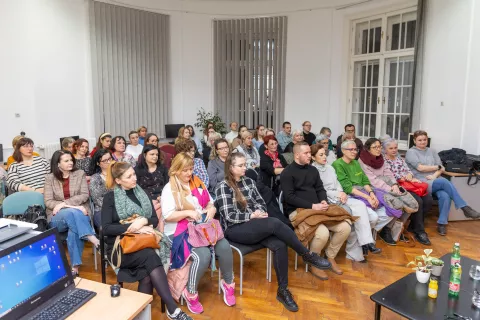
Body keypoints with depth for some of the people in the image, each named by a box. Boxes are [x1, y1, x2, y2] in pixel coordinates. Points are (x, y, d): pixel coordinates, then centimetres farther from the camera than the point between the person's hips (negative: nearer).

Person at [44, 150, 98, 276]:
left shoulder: (80, 174, 6)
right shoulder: (49, 178, 5)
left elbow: (85, 195, -3)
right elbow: (48, 202, -4)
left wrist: (64, 203, -17)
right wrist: (74, 207, -17)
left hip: (79, 214, 0)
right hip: (58, 217, 0)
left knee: (73, 230, -33)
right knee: (72, 212, -36)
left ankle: (75, 266, -26)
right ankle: (91, 237, -34)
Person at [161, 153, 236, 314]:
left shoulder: (198, 183, 13)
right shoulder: (169, 189, -5)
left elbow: (210, 203, 16)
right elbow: (167, 216, -13)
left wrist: (212, 209, -7)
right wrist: (187, 212, -24)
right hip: (179, 231, -5)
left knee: (224, 247, -20)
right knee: (203, 255, -30)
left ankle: (228, 283, 5)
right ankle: (191, 293, -5)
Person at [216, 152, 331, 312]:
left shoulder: (249, 181, 12)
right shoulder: (223, 187, -6)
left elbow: (260, 203, 13)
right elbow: (229, 216, -12)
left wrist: (260, 212, -9)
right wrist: (252, 215, -14)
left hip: (255, 226, 6)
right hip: (235, 230, -6)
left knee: (280, 245, -24)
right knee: (275, 223, -30)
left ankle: (283, 290, -11)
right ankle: (308, 255, -14)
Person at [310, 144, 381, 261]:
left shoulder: (329, 167, 19)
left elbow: (337, 183, 17)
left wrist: (341, 192, -5)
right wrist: (337, 194, -13)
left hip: (339, 197, 7)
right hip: (327, 200, -7)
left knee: (360, 205, -20)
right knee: (355, 215, -23)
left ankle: (365, 242, -20)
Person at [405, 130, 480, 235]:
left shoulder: (432, 151, 21)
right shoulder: (411, 152, 4)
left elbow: (442, 168, 11)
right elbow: (420, 168, -8)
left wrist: (434, 175, -10)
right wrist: (437, 167, 2)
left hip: (435, 181, 5)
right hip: (421, 182, -5)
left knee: (445, 196, -28)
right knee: (445, 182, -32)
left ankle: (442, 223, -15)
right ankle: (465, 208, -23)